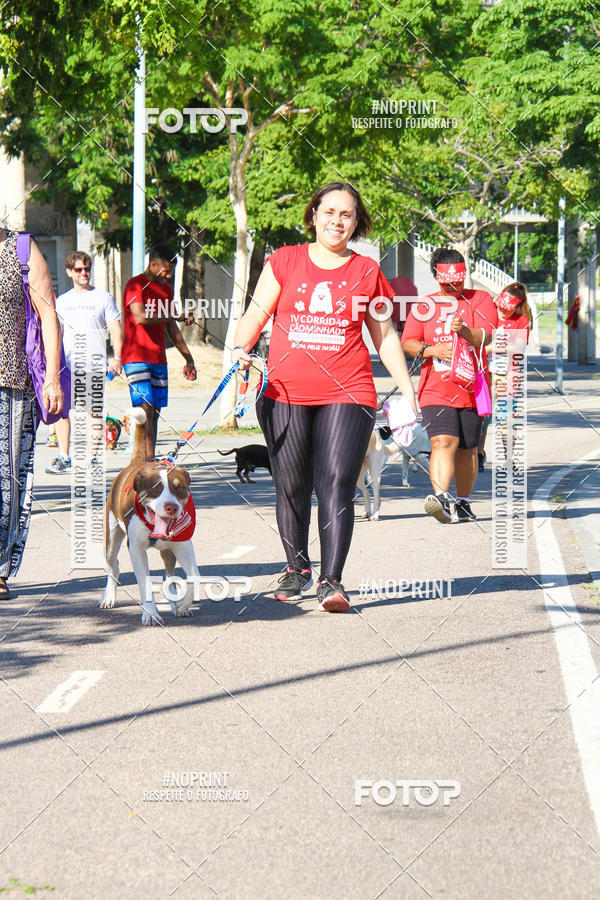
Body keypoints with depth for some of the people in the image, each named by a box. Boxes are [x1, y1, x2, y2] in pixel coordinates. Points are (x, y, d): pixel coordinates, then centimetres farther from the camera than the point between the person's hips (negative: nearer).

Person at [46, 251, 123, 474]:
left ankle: (92, 458, 2)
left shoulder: (103, 297, 7)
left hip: (94, 363, -3)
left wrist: (117, 358, -8)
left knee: (95, 412, -3)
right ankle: (63, 458, -3)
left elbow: (116, 330, 4)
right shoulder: (62, 300, 17)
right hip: (67, 363, 3)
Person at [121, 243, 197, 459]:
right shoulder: (136, 285, -7)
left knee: (155, 412, 3)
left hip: (158, 359, 8)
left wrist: (188, 358, 22)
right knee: (145, 408, -16)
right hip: (136, 358, -8)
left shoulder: (166, 288, 18)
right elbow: (140, 317, -24)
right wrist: (173, 316, -14)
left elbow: (171, 327, 25)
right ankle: (149, 460, -24)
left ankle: (148, 461, 3)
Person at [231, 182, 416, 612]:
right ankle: (297, 568, 25)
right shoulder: (285, 261, 8)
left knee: (336, 485, -12)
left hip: (347, 394, -1)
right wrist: (242, 347, -11)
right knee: (291, 486, 6)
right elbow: (257, 312, 9)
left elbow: (385, 335, 17)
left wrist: (408, 389, 13)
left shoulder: (367, 272, 9)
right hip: (285, 394, 1)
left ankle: (332, 581, -13)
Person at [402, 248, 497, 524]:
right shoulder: (424, 306, 11)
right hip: (435, 390, 0)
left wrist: (464, 330, -28)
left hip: (470, 388, 1)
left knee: (466, 449, 9)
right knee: (443, 442, -20)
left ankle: (463, 504, 25)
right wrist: (433, 350, -14)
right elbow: (407, 342, 5)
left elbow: (486, 337, -7)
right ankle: (441, 497, -34)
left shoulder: (480, 300, 6)